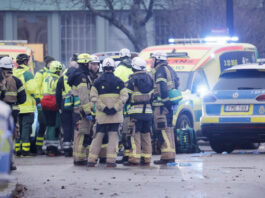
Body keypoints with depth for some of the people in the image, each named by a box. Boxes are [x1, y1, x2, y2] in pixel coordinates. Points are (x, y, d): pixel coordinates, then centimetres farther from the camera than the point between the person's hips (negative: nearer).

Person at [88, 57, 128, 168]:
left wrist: (103, 108, -11)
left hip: (101, 115, 1)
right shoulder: (119, 82, 2)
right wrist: (115, 108, -11)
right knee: (113, 137, 2)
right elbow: (124, 97, -6)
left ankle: (91, 160, 8)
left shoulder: (97, 82, 2)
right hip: (116, 115, -1)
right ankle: (111, 160, -5)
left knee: (98, 136, 8)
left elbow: (93, 97, -8)